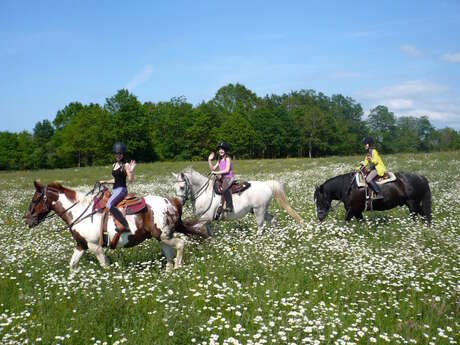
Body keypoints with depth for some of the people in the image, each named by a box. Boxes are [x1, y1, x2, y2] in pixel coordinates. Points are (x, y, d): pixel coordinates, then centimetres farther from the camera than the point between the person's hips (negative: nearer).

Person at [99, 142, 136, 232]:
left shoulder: (126, 165, -8)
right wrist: (105, 181, 24)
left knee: (109, 205, -32)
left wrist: (131, 170, -31)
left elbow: (131, 180, -16)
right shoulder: (114, 165, 16)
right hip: (114, 190, 9)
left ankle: (126, 226, -33)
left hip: (121, 189, -9)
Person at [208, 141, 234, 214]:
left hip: (229, 178, -9)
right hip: (222, 178, 9)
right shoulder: (219, 160, 16)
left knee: (224, 188, -36)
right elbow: (213, 169, 15)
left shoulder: (227, 159, -7)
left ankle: (229, 206, -37)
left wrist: (216, 172, -17)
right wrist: (209, 160, 7)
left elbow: (227, 170, -16)